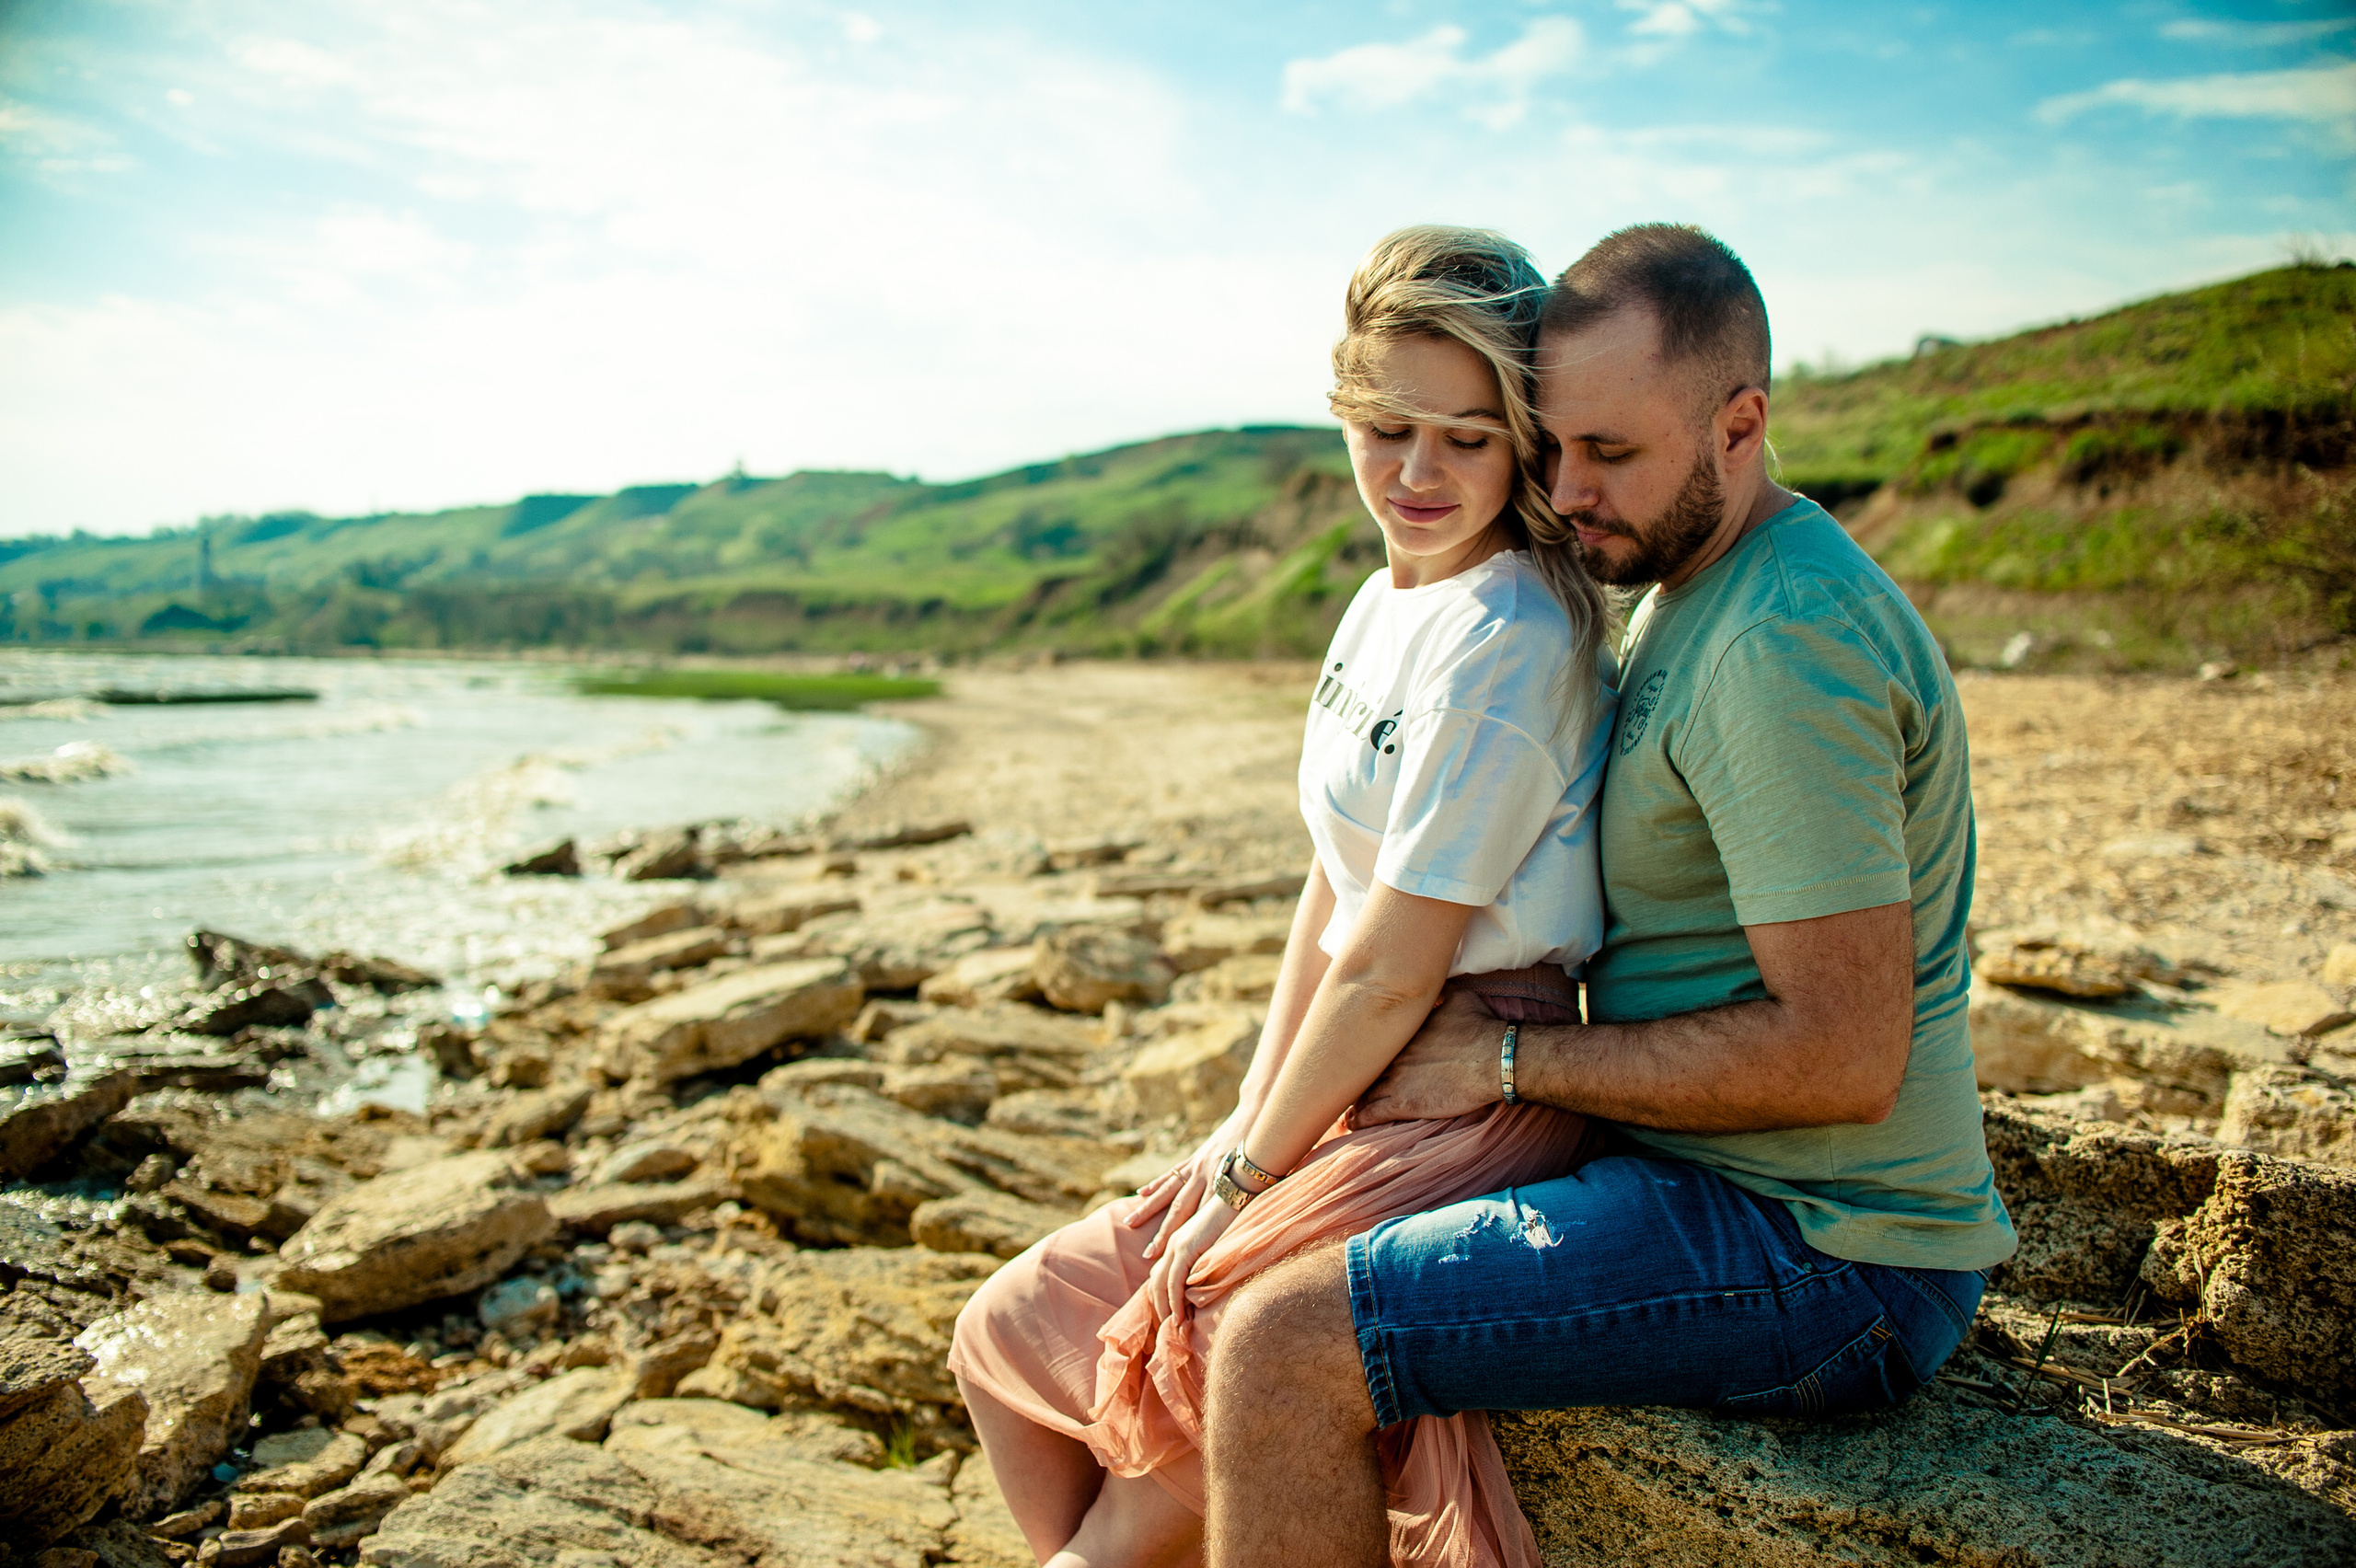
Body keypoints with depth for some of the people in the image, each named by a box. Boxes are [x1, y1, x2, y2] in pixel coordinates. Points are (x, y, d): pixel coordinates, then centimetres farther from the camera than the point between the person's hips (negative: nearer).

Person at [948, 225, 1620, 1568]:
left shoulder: (1507, 641, -20)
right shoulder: (1382, 605, 8)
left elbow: (1391, 976, -18)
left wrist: (1246, 1182, -8)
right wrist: (1248, 1124, 6)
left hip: (1470, 1107, -9)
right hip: (1361, 1098, 9)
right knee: (1003, 1335, 10)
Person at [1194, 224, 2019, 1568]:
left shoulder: (1784, 647, -22)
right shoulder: (1685, 587, 11)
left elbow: (1841, 1057, -26)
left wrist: (1511, 1060, -15)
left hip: (1819, 1258, -10)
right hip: (1735, 1187, 10)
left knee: (1285, 1348, -19)